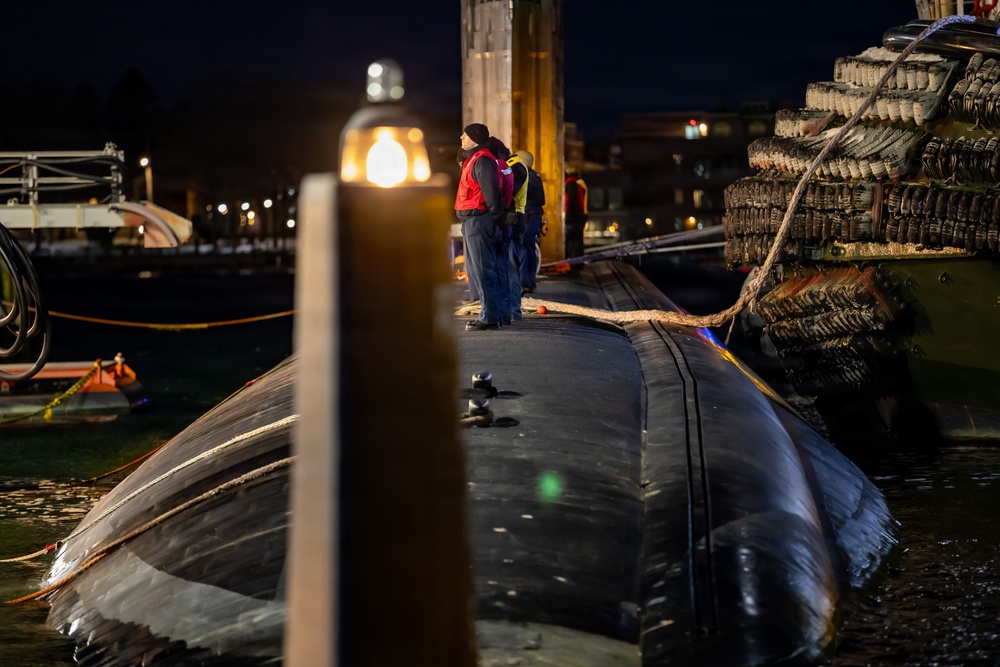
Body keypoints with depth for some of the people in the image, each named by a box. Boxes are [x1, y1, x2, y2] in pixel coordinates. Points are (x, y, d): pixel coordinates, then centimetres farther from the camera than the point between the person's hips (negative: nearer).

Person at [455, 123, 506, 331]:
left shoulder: (482, 160, -14)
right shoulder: (473, 159, 20)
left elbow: (491, 193, -20)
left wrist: (495, 217, -19)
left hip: (478, 220, -11)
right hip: (472, 221, 11)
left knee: (482, 270, -9)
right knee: (477, 269, 14)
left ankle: (489, 318, -7)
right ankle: (490, 314, 19)